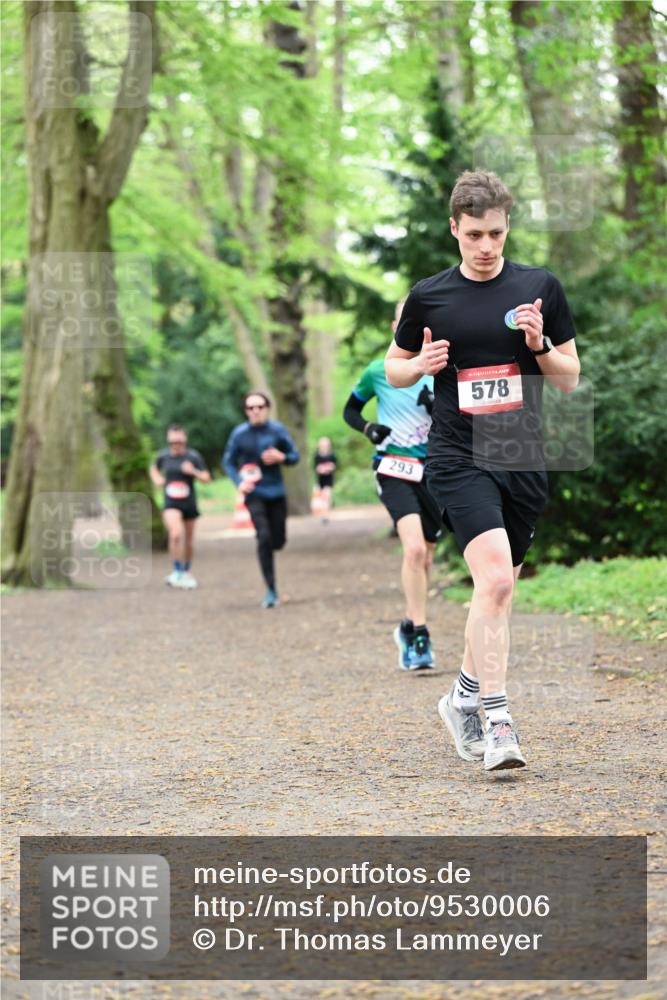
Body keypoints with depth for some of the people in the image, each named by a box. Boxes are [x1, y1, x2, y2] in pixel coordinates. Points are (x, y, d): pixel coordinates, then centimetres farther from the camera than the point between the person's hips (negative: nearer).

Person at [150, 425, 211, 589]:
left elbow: (206, 478, -4)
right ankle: (176, 571, -12)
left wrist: (193, 472, -22)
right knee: (175, 534, -24)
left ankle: (186, 572, 33)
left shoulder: (193, 456, -6)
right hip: (171, 503, -1)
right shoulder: (163, 456, 1)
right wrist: (157, 479, 2)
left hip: (189, 502, 1)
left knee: (188, 539, 12)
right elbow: (154, 469, 22)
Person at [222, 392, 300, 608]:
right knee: (264, 537, -17)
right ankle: (271, 591, -12)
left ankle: (265, 548, 44)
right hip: (255, 494, -2)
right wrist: (239, 482, -11)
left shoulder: (277, 430, -3)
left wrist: (281, 457, -17)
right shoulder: (239, 434, -5)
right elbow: (228, 462, 5)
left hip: (276, 492, 2)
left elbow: (295, 456, 5)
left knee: (278, 540, 4)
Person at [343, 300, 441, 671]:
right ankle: (419, 635, -21)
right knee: (415, 548, -23)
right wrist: (367, 428, -6)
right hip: (394, 469, -3)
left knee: (424, 558, 10)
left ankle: (409, 628, 32)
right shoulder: (379, 372, 1)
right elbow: (350, 409, 14)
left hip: (432, 470, 3)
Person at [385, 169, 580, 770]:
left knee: (497, 588, 13)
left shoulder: (541, 287, 4)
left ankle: (464, 697, 34)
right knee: (495, 578, -21)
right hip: (459, 460, -3)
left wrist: (540, 345, -11)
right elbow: (393, 367, 15)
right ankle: (497, 721, -19)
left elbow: (570, 379, 9)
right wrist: (420, 365, -7)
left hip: (524, 461, 3)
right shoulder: (429, 297, 2)